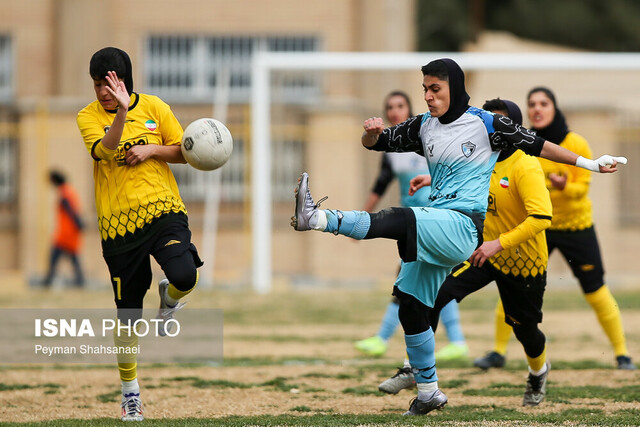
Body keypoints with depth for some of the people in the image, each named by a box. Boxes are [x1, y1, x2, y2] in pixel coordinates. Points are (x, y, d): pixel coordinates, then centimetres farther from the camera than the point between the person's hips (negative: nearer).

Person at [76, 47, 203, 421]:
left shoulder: (153, 107, 4)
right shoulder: (89, 116, -1)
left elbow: (183, 152, 9)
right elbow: (105, 150, -21)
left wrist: (151, 149, -9)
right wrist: (122, 112, -35)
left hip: (162, 208, 0)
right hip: (119, 222, 0)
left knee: (185, 277, -28)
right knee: (127, 316, 3)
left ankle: (170, 299, 11)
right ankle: (130, 392, 23)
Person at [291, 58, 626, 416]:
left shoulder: (486, 124, -3)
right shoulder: (424, 127, 12)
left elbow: (536, 145, 3)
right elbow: (376, 143, 18)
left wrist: (589, 163, 4)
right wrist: (372, 133, -7)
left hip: (464, 226, -7)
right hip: (435, 232, 7)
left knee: (399, 219, -31)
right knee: (410, 307, 7)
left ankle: (319, 219, -48)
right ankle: (428, 393, 18)